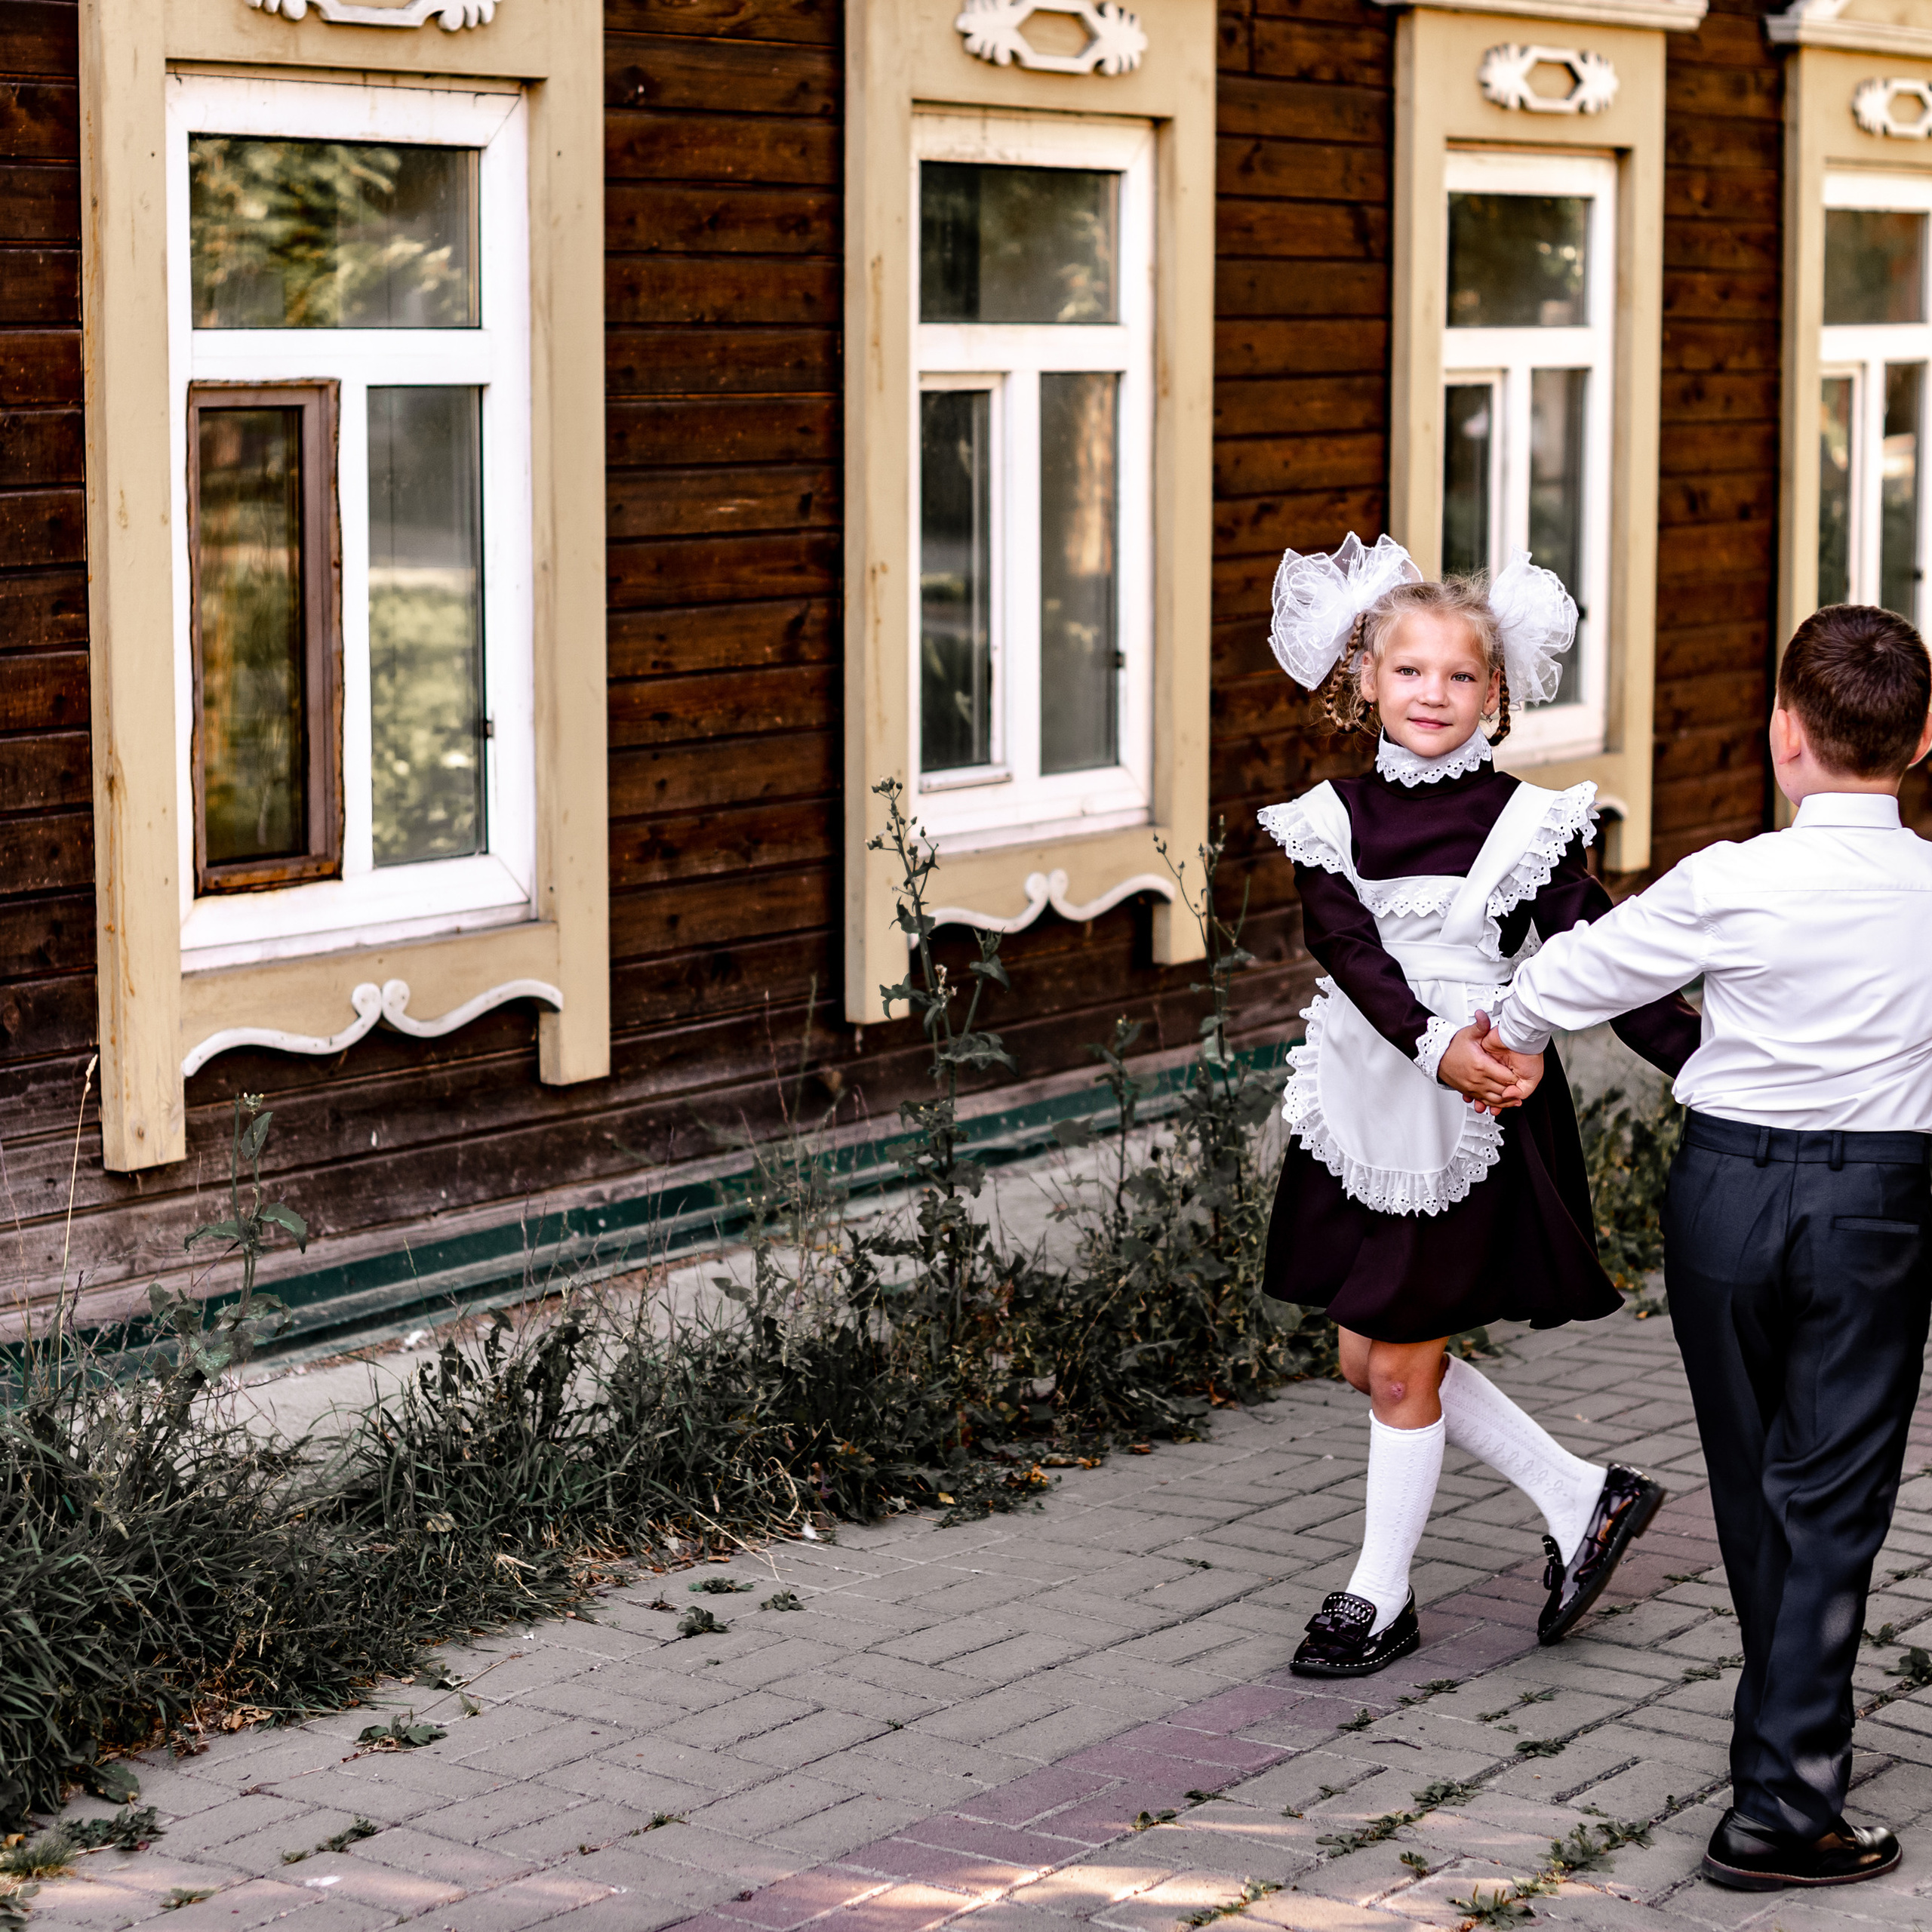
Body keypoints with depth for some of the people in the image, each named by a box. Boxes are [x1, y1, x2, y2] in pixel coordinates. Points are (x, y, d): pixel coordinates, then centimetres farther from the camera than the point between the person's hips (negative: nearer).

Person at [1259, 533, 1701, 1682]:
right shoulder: (1331, 820, 0)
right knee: (1371, 1359, 11)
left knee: (1400, 1368, 2)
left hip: (1472, 1117, -5)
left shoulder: (1525, 824, -6)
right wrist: (1436, 1046, -31)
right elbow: (1351, 950, -14)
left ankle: (1381, 1595, 21)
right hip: (1364, 1104, 5)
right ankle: (1583, 1499, 25)